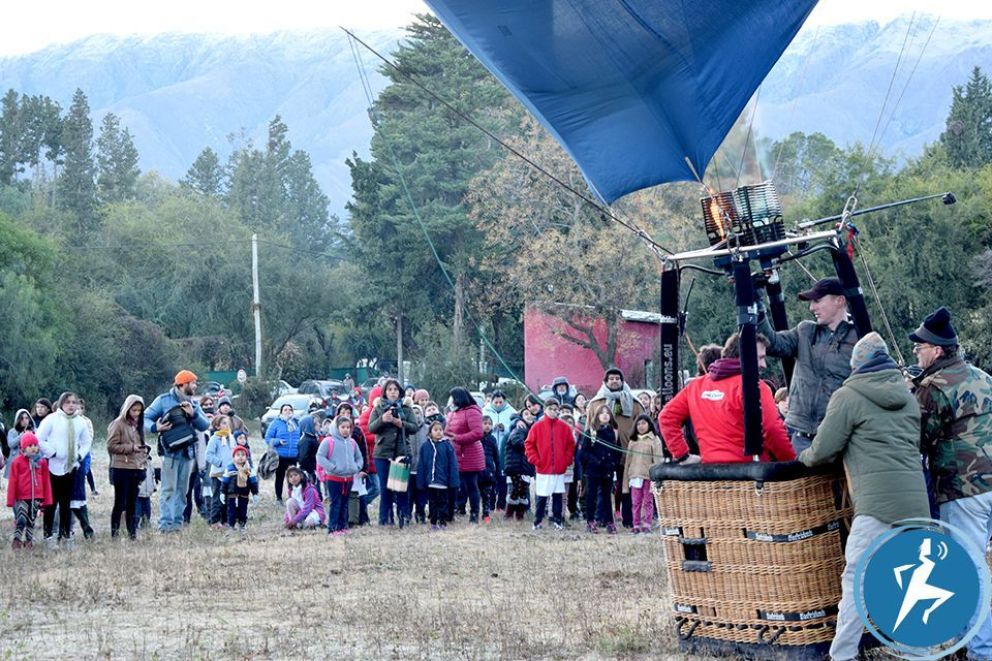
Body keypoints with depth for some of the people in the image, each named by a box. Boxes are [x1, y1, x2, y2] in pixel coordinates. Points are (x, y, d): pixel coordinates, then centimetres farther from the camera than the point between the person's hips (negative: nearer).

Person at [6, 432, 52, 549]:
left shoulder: (42, 462, 4)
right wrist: (11, 499, -6)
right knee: (21, 519, -9)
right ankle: (17, 540, 3)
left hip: (36, 497, 3)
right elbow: (13, 482, -4)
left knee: (32, 520, 12)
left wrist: (47, 499, 6)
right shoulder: (17, 461, -5)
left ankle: (29, 540, 22)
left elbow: (46, 481, 7)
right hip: (21, 497, -3)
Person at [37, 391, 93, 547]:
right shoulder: (52, 419, -7)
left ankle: (66, 534, 17)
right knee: (51, 502, -1)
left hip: (71, 468, 5)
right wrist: (52, 452, -13)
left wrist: (80, 455, 6)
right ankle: (48, 535, 5)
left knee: (66, 503, 10)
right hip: (54, 467, -5)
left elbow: (87, 441, 20)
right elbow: (39, 440, -10)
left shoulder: (78, 422, 8)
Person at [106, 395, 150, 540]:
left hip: (136, 469, 6)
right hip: (121, 469, -6)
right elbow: (111, 446, -11)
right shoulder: (118, 424, -6)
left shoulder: (138, 424, 15)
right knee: (120, 503, -3)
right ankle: (114, 532, 3)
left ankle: (132, 532, 12)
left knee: (132, 503, 9)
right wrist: (131, 447, -16)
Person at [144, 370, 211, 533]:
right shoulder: (164, 400, 1)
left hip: (188, 452, 6)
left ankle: (177, 523, 13)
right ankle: (165, 523, -9)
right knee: (169, 489, -9)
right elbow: (145, 418, -1)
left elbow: (205, 425, 9)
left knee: (182, 490, 8)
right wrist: (155, 427, -21)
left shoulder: (193, 404, 16)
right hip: (170, 451, -6)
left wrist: (194, 414, -8)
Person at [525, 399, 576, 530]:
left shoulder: (564, 427, 3)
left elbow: (571, 445, 9)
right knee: (541, 497, 2)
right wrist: (535, 460, -5)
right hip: (543, 469, -2)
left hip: (560, 469, 2)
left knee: (558, 496, 5)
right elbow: (529, 445, 1)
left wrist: (566, 460, 0)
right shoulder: (537, 426, -2)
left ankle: (557, 520, 11)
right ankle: (537, 522, 9)